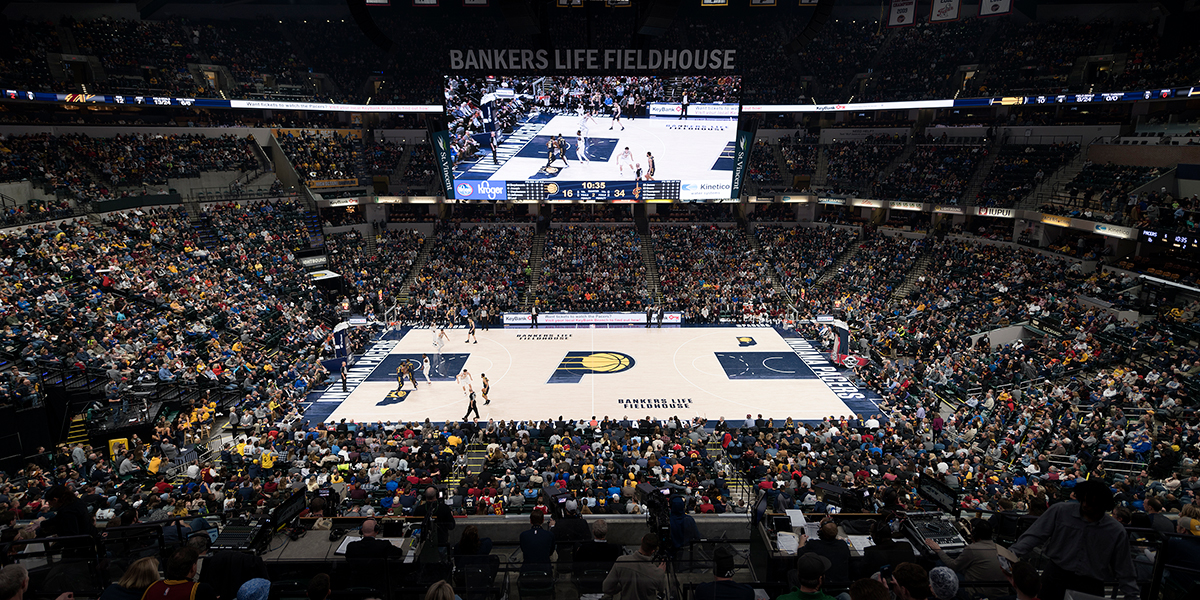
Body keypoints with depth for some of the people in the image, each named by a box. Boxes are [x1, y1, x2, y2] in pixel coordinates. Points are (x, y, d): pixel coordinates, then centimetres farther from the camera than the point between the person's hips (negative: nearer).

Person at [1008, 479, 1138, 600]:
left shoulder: (1117, 531, 0)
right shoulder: (1060, 511, -5)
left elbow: (1124, 570, 9)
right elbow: (1034, 535, -6)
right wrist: (1012, 553, -17)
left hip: (1091, 584, 1)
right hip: (1056, 575, -1)